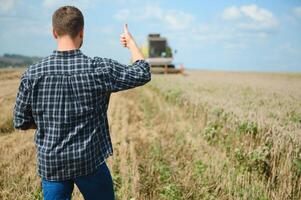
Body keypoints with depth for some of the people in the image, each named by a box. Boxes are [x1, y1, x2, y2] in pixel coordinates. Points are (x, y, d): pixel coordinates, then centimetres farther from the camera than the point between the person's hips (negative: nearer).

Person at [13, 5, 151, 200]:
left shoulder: (33, 74, -8)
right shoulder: (99, 69, -14)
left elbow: (20, 121, 0)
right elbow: (143, 73, -2)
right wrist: (131, 41, 11)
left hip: (50, 163, 2)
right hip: (90, 161, -1)